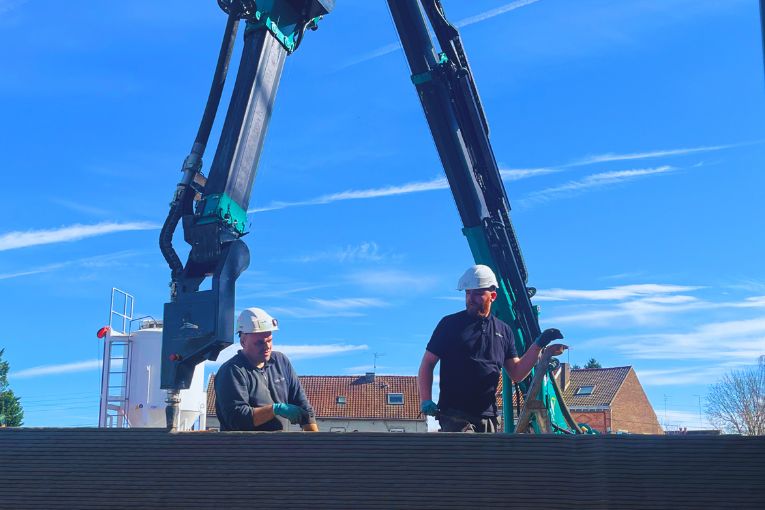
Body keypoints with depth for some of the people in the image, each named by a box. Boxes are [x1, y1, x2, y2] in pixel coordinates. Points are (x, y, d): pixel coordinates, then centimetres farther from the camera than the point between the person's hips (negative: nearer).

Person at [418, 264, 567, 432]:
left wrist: (539, 345, 2)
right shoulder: (450, 324, 2)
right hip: (455, 416, -5)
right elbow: (427, 364, 2)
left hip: (488, 417, 5)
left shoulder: (503, 331, 15)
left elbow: (516, 374, 13)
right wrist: (426, 400, -11)